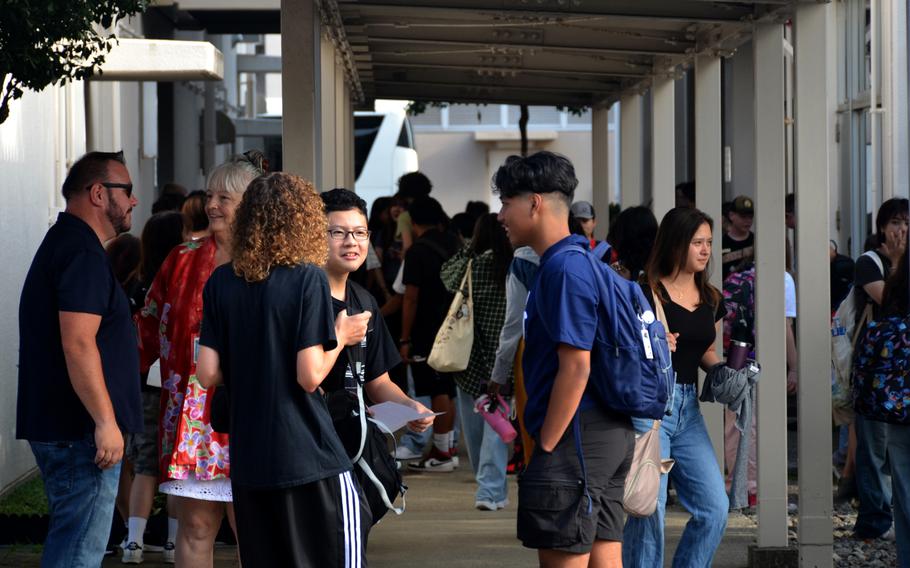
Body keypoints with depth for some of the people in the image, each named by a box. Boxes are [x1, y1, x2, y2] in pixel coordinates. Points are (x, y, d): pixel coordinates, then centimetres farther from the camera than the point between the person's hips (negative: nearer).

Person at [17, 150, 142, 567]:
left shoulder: (63, 243, 20)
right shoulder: (82, 252, -14)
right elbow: (78, 344, -23)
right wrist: (106, 422, -22)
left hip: (57, 425, 11)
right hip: (80, 430, -11)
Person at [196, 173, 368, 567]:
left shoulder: (221, 282, 4)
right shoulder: (307, 279, -10)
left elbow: (208, 374, 3)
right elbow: (310, 376, -14)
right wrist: (341, 337, 3)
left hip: (247, 459, 5)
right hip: (307, 456, -5)